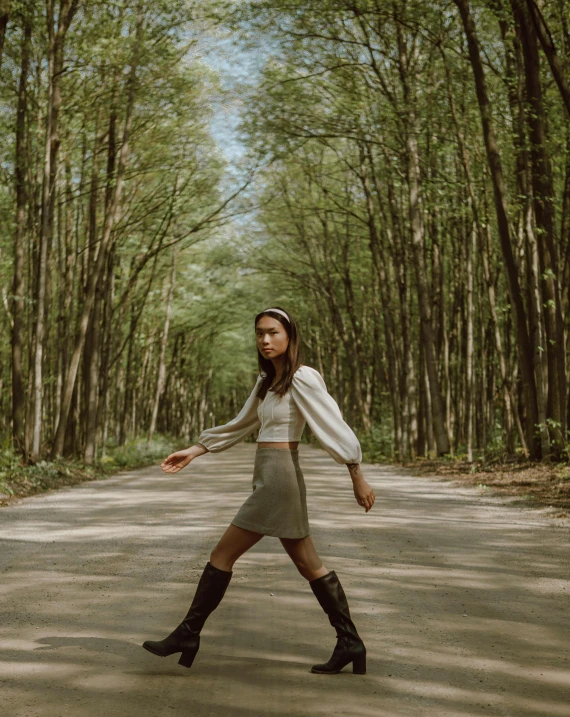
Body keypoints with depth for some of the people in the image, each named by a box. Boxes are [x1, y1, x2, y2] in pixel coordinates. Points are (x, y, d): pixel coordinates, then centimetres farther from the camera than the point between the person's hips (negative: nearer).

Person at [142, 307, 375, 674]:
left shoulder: (302, 378, -12)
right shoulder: (267, 381, 14)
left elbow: (334, 426, -13)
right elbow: (239, 425, 21)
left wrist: (358, 478, -13)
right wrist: (194, 451, 18)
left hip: (278, 480, -9)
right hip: (271, 480, 9)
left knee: (222, 555, -2)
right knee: (310, 566, 11)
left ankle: (188, 635, 8)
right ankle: (350, 644, 16)